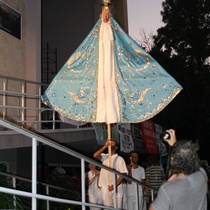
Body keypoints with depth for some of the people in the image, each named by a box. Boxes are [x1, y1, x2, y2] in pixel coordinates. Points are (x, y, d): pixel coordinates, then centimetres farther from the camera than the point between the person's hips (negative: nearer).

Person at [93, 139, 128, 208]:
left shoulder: (119, 159, 3)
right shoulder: (104, 156, 14)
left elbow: (123, 174, -5)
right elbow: (95, 155, -7)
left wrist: (115, 185, -16)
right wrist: (105, 146, -7)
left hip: (116, 188, -3)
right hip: (105, 187, 3)